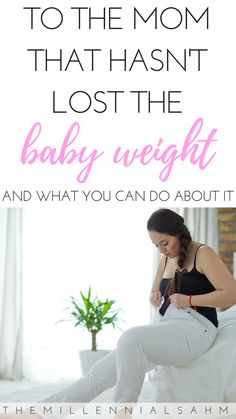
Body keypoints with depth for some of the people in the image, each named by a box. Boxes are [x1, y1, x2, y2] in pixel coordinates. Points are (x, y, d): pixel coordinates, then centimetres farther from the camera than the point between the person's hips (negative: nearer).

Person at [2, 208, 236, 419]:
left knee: (131, 339, -36)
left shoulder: (203, 254, -3)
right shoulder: (166, 260, 19)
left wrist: (188, 300, -17)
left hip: (195, 328, -7)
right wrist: (155, 298, 9)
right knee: (101, 372, -7)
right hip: (166, 329, 7)